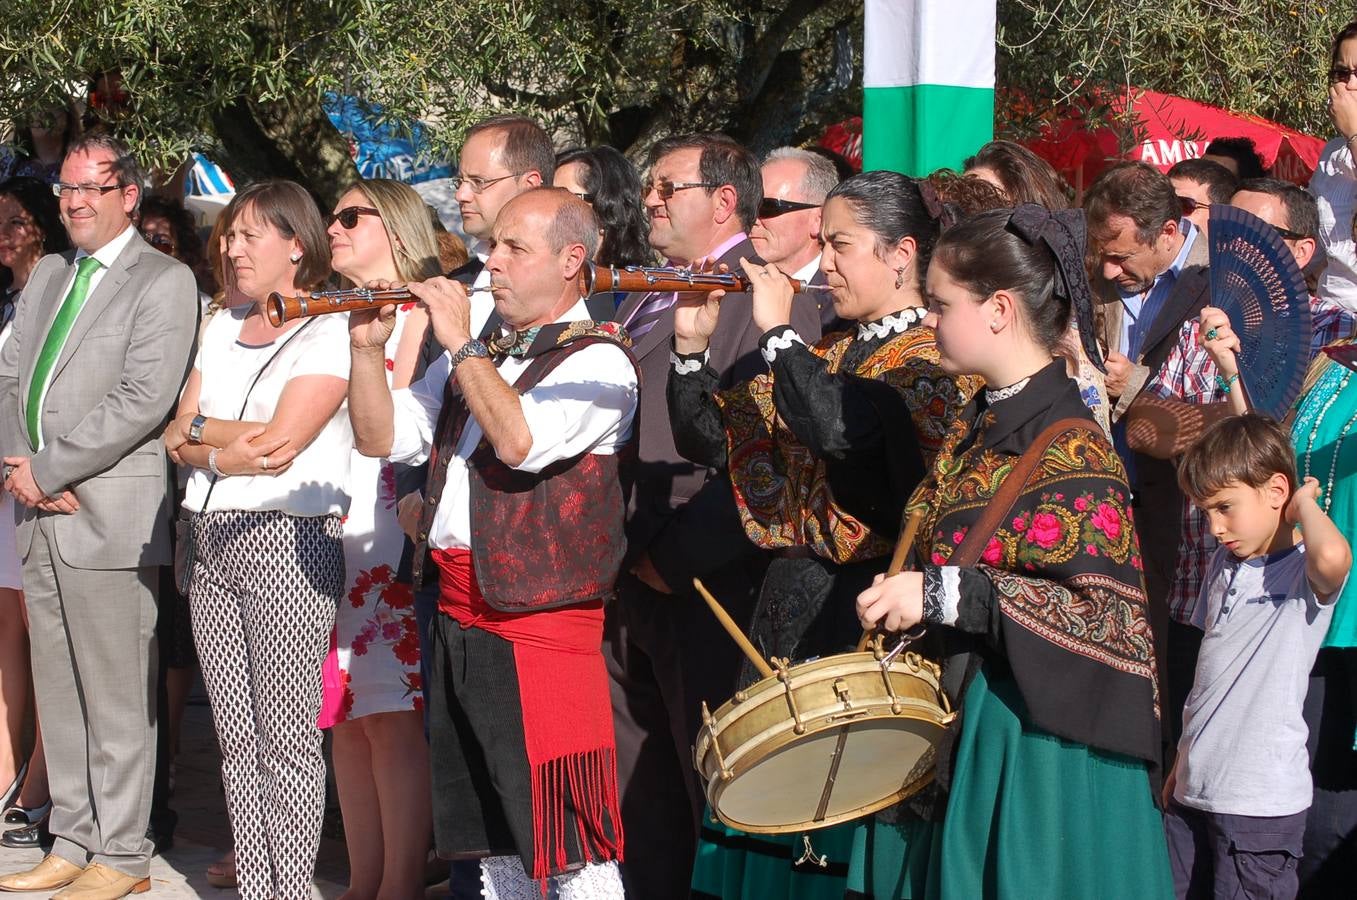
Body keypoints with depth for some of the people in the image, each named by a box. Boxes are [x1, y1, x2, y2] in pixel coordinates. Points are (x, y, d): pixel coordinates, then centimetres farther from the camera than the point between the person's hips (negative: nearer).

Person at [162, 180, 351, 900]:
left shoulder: (329, 330, -5)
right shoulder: (222, 326, 18)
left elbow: (279, 441, -14)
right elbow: (177, 439, 12)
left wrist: (197, 428, -1)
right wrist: (225, 455, -8)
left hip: (287, 541, -7)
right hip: (213, 542, 7)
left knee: (289, 741, -5)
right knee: (236, 739, 8)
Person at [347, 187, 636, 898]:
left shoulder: (597, 361, -7)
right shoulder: (480, 354, 17)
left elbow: (519, 442, -24)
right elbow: (382, 437, 14)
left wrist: (462, 345, -15)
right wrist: (368, 349, 0)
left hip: (540, 617, -8)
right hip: (458, 612, 8)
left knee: (566, 841, -8)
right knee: (493, 838, 15)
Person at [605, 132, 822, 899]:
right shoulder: (645, 297, 18)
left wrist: (677, 556, -18)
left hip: (704, 588, -8)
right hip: (627, 585, 8)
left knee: (714, 786, 1)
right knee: (642, 795, 14)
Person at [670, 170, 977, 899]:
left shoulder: (937, 357, -9)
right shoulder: (830, 355, 16)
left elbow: (840, 430, -27)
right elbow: (708, 440, 14)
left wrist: (776, 330, -17)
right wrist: (692, 346, 0)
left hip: (867, 612, -8)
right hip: (791, 606, 8)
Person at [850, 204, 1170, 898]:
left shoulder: (1072, 450, -17)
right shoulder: (977, 427, 9)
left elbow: (1114, 618, -22)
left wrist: (946, 594, -23)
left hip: (1031, 738, -8)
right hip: (948, 721, 8)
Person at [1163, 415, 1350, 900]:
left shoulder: (1308, 573, -11)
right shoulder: (1225, 564, 12)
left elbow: (1332, 555, -38)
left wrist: (1305, 501, -18)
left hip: (1260, 803, -7)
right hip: (1193, 789, 7)